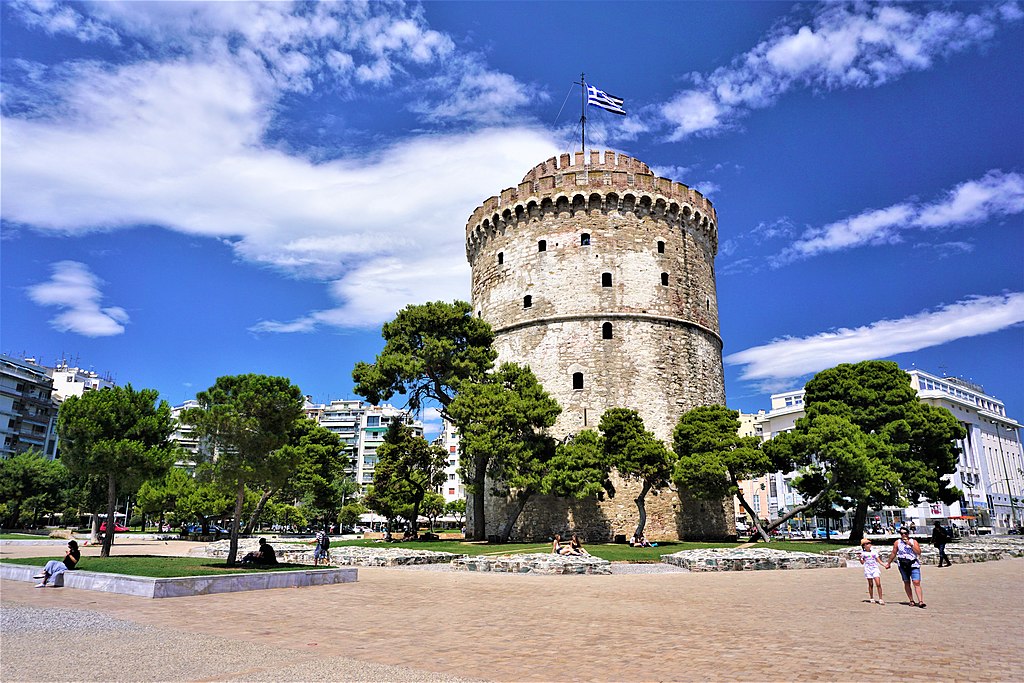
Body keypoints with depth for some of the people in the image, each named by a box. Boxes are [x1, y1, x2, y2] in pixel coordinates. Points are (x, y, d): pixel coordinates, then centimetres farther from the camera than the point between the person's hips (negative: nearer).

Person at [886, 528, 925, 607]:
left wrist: (911, 545, -17)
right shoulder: (897, 543, 6)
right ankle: (911, 601, 14)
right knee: (906, 583, 6)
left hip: (914, 565, -2)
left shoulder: (914, 542, 2)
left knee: (916, 583, -12)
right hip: (903, 565, 2)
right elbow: (893, 554, 15)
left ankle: (920, 601, -15)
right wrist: (889, 563, 19)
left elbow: (919, 552, -10)